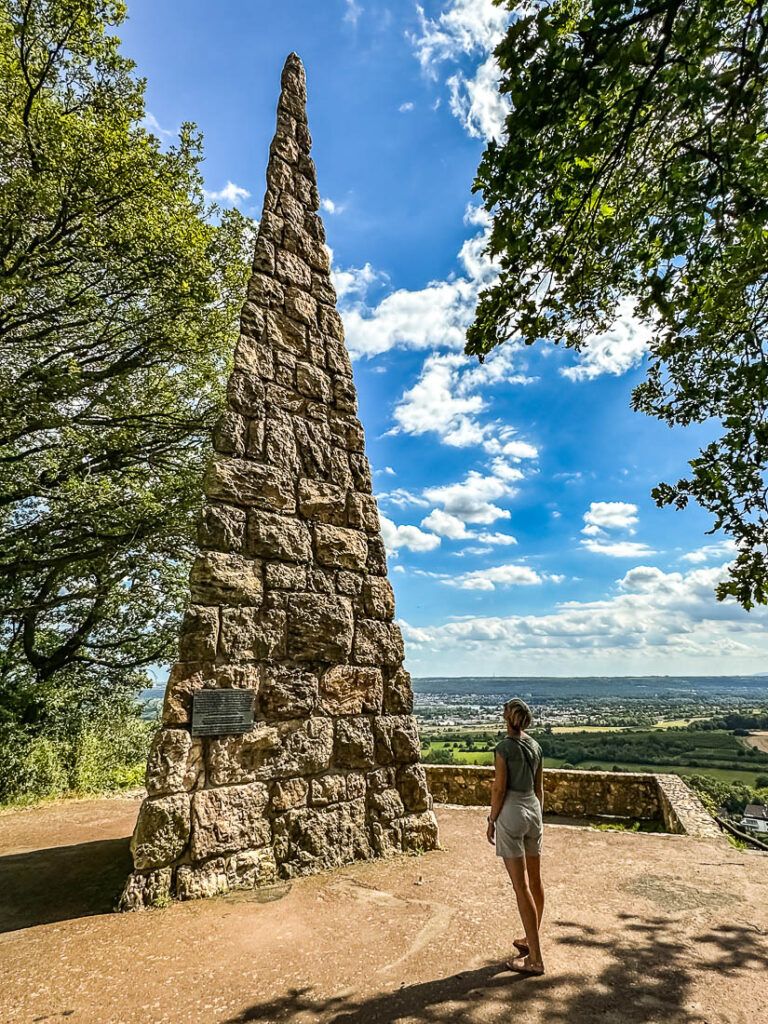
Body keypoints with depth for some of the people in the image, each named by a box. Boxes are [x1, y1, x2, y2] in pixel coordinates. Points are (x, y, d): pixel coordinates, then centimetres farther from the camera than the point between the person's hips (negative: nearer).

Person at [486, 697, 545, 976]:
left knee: (521, 886, 1)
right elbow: (539, 787, 11)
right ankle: (532, 939, 34)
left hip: (511, 812, -7)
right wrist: (536, 816, 22)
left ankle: (535, 959, 8)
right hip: (533, 809, 7)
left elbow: (499, 789, -15)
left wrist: (491, 821, -4)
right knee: (535, 880, 18)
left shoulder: (504, 748, -17)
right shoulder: (535, 746, 3)